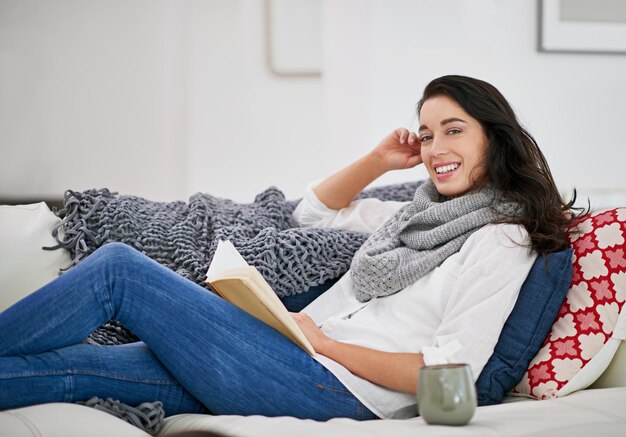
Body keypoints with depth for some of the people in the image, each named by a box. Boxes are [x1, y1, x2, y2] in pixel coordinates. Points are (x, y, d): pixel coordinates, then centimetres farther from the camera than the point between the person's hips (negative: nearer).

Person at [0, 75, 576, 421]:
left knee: (117, 267, -13)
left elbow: (448, 372, -14)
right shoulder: (422, 210, 23)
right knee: (73, 366, -7)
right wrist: (379, 160, 19)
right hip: (302, 357, 8)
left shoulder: (501, 240, -4)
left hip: (334, 389, -8)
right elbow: (315, 210, 35)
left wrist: (327, 342, -10)